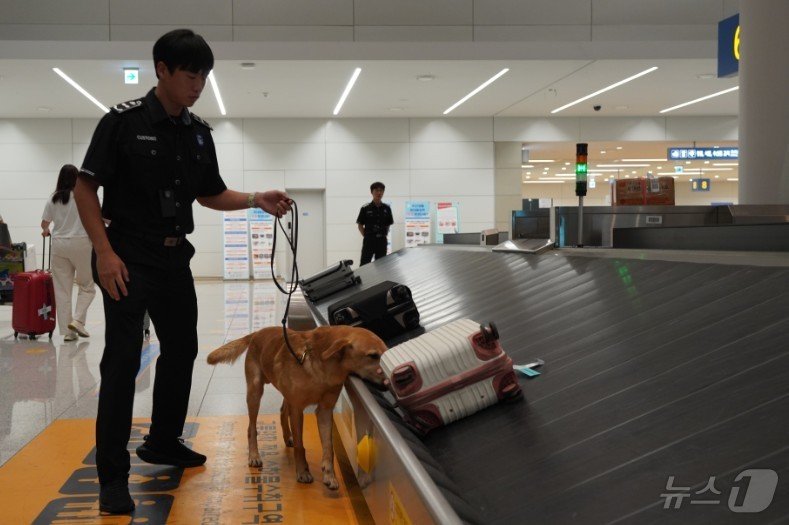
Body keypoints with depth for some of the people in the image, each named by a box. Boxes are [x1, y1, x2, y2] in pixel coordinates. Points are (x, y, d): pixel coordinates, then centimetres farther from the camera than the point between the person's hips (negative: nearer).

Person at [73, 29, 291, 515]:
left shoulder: (199, 132, 6)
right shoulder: (124, 121, -11)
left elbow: (211, 194, 15)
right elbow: (85, 188, -11)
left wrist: (257, 199, -2)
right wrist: (105, 252, -19)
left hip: (175, 257, 7)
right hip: (129, 258, -7)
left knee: (182, 348, 15)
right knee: (123, 360, -8)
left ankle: (163, 442, 34)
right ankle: (113, 475, -1)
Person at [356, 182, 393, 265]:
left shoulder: (387, 208, 6)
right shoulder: (366, 208, -3)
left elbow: (388, 224, 13)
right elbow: (360, 225, 1)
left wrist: (384, 234, 2)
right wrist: (366, 236, -6)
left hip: (382, 240, 3)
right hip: (369, 240, -3)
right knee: (364, 264, -4)